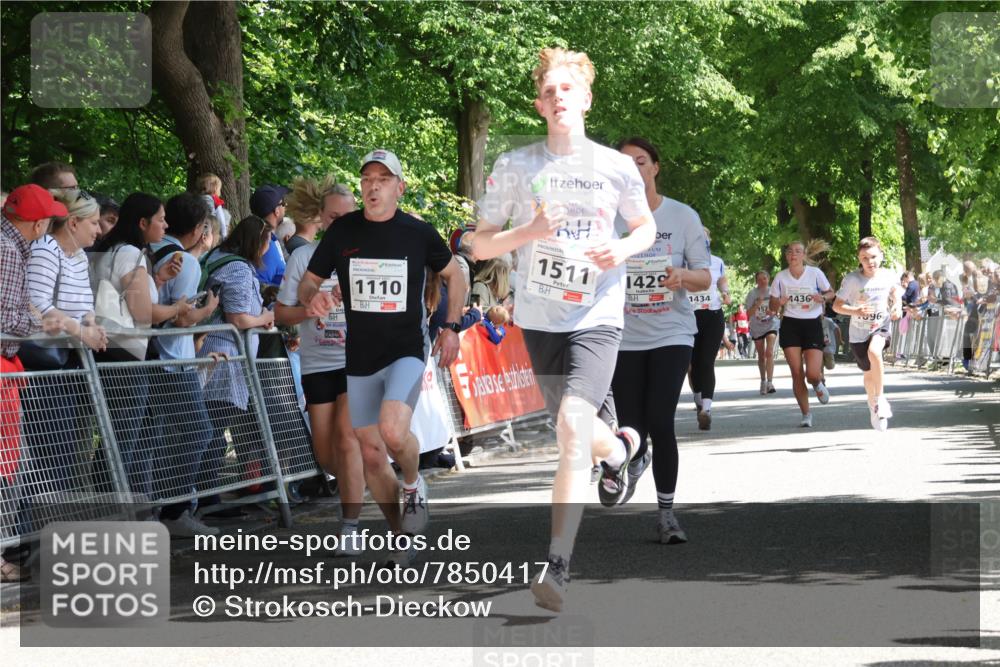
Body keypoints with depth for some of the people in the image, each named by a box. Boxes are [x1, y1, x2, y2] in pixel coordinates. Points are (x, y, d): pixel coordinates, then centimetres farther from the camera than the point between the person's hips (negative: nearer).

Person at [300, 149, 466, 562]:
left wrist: (451, 327, 4)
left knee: (393, 431, -28)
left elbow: (454, 275, 13)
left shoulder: (418, 233, -3)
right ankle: (403, 536, 24)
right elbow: (308, 282, 8)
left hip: (406, 351, -3)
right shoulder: (343, 231, 1)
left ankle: (413, 485, 4)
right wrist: (313, 298, -15)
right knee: (371, 455, 7)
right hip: (360, 358, 3)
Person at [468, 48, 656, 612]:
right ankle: (622, 446, 53)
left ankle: (559, 566, -21)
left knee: (574, 424, -22)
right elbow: (478, 245, 2)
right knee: (578, 433, 14)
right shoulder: (515, 167, 0)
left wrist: (624, 249, -7)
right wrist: (528, 232, -17)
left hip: (598, 317, -2)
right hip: (539, 317, 3)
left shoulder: (617, 168, 0)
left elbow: (646, 227, 16)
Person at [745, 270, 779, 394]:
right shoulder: (752, 293, -8)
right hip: (757, 328, 1)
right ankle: (763, 381, 28)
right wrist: (757, 304, -28)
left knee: (769, 352, -19)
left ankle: (770, 382, -24)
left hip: (771, 325, -1)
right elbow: (749, 314, -11)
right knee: (761, 356, 11)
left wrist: (772, 312, -20)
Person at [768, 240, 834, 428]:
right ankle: (806, 414, 9)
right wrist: (778, 303, -18)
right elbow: (772, 306, 6)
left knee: (812, 373, -12)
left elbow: (830, 292, 9)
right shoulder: (781, 277, 1)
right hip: (790, 325, 1)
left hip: (812, 325, -1)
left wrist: (823, 297, -14)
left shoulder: (815, 273, -4)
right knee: (797, 373, -4)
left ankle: (818, 385, 27)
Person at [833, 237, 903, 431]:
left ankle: (880, 398, -19)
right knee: (870, 373, 13)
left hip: (881, 327, -1)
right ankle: (873, 407, 42)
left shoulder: (889, 276, -8)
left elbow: (895, 291, 15)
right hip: (859, 333, 1)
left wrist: (897, 307, -4)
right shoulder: (852, 279, -15)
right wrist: (856, 311, -27)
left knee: (874, 351, -34)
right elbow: (837, 305, -10)